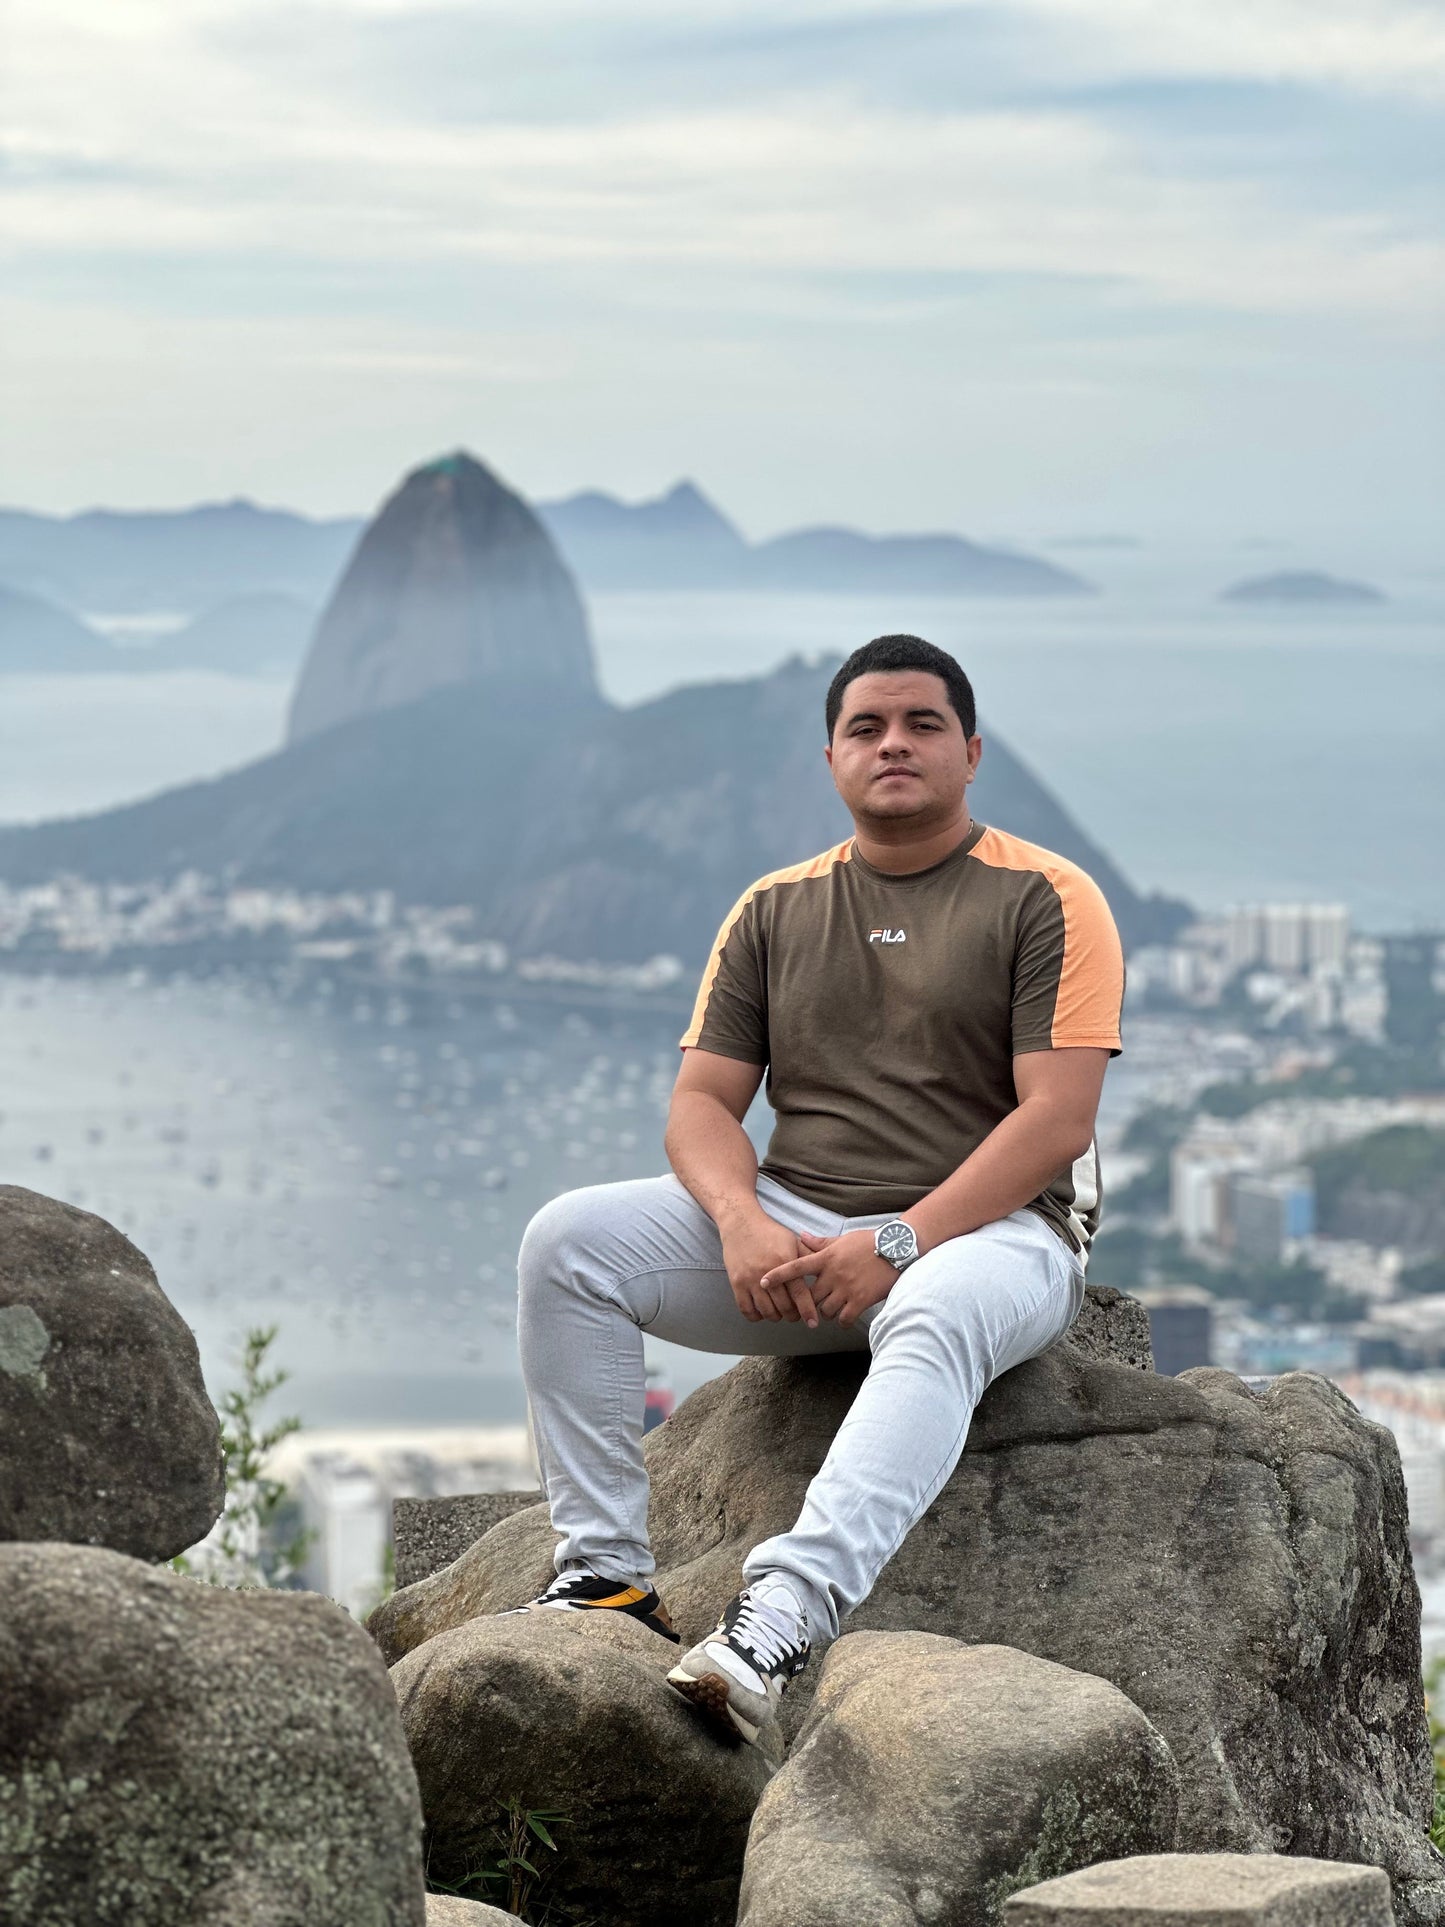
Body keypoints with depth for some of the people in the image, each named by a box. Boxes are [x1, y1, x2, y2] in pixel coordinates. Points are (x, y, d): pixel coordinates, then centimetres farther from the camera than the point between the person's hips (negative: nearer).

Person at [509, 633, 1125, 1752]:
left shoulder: (1045, 900, 1)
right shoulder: (774, 911, 16)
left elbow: (1057, 1120, -9)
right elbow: (703, 1101, 10)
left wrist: (897, 1243, -20)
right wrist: (742, 1223, -13)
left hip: (988, 1229, -5)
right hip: (790, 1230, 5)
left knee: (934, 1319, -41)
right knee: (569, 1240, -17)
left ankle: (787, 1612, -58)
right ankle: (608, 1572, -20)